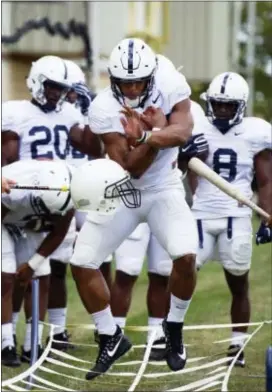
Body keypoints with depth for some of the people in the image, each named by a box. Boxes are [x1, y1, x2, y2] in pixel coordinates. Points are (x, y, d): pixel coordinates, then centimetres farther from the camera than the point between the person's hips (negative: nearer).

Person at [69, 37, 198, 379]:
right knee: (82, 263, -8)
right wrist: (156, 133, -36)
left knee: (186, 255, -23)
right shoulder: (104, 109, -21)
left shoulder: (172, 87, -15)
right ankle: (111, 338, 12)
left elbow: (182, 133, -29)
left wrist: (145, 134, -43)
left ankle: (174, 328, 5)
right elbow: (130, 169, -23)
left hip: (164, 189, 0)